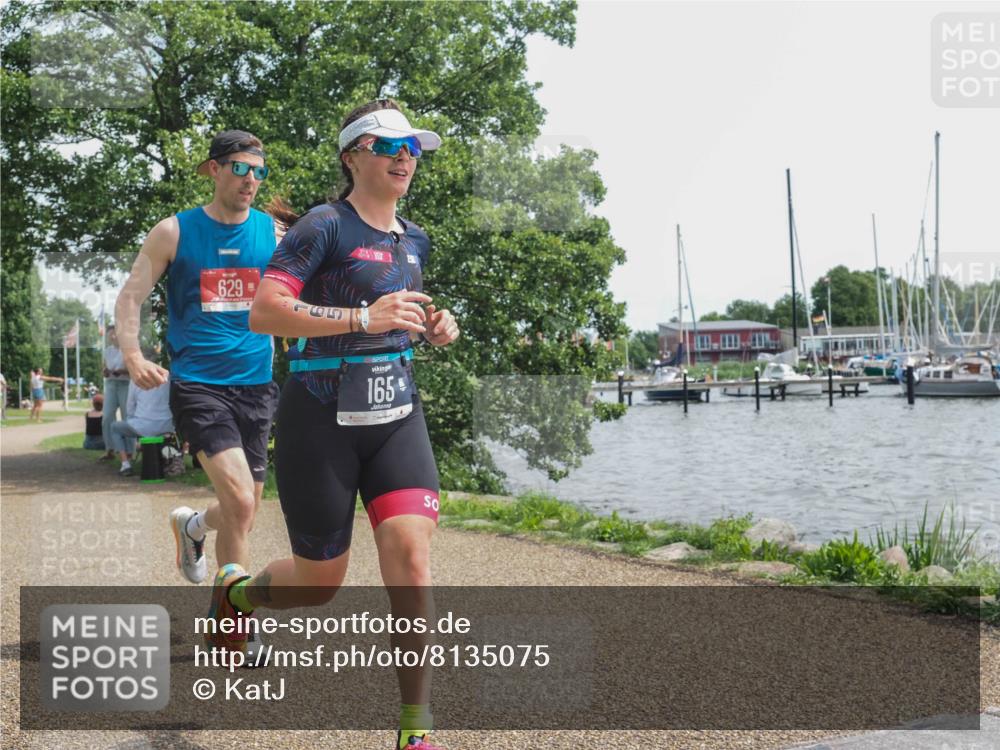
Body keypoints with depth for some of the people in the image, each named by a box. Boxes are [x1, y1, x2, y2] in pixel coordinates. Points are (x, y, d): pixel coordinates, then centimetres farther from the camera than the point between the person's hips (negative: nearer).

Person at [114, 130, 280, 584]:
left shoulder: (274, 233, 5)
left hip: (256, 385, 4)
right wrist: (132, 355, -16)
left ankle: (191, 526, 47)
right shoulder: (175, 232, -2)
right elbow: (130, 297, 1)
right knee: (240, 503, -19)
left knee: (242, 514, 12)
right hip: (198, 386, -4)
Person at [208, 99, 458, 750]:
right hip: (322, 420, -5)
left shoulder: (415, 240, 12)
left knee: (412, 556, -13)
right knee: (321, 582, 6)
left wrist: (434, 326, 7)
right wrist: (363, 318, -28)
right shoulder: (325, 226, -9)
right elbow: (263, 313, -21)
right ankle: (236, 592, 42)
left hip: (397, 416, 5)